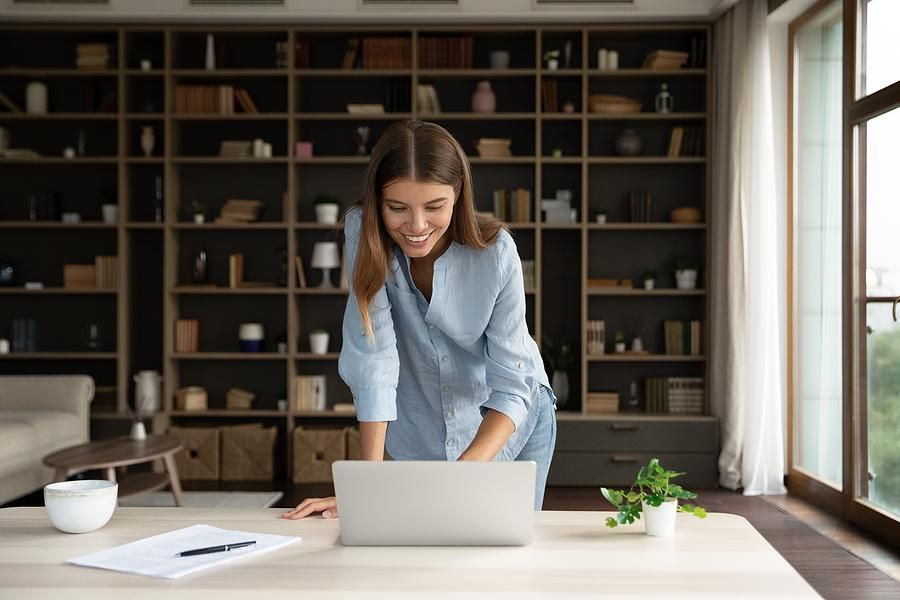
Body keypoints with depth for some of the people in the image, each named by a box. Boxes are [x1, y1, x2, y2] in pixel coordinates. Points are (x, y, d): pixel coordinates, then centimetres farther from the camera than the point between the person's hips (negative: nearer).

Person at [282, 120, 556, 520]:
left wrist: (466, 470, -41)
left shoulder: (496, 251, -25)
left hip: (509, 419, 0)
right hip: (420, 430, 1)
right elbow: (372, 356, -27)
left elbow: (512, 387, -25)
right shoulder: (362, 231, -23)